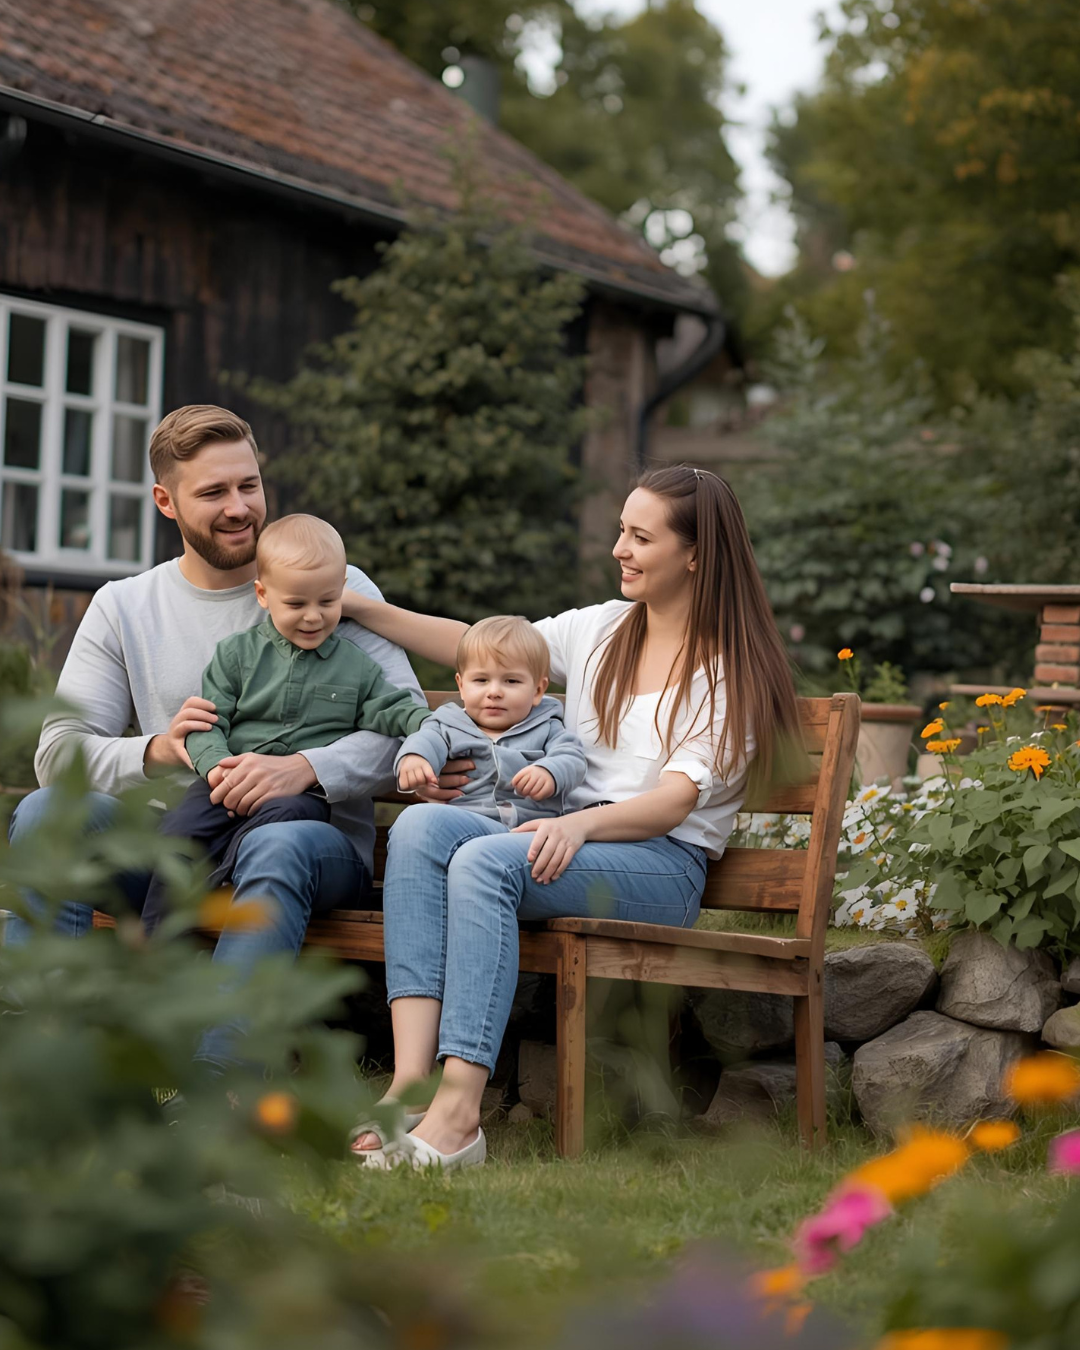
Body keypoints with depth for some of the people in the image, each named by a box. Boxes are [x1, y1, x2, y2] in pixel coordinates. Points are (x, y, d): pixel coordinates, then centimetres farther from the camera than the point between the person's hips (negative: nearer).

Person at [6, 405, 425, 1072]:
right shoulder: (122, 608, 12)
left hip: (317, 833, -2)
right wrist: (156, 750, -18)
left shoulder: (338, 590, 5)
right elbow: (59, 752, 3)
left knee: (277, 848, -39)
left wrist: (303, 767, -24)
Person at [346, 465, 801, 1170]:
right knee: (421, 826, -26)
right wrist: (347, 604, 17)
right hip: (569, 837, 6)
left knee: (486, 860, -34)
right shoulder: (599, 629, 19)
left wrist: (581, 823, -28)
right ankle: (411, 1079, -39)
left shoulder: (734, 670, 1)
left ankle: (456, 1114, -42)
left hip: (662, 862, -6)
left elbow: (675, 801, -11)